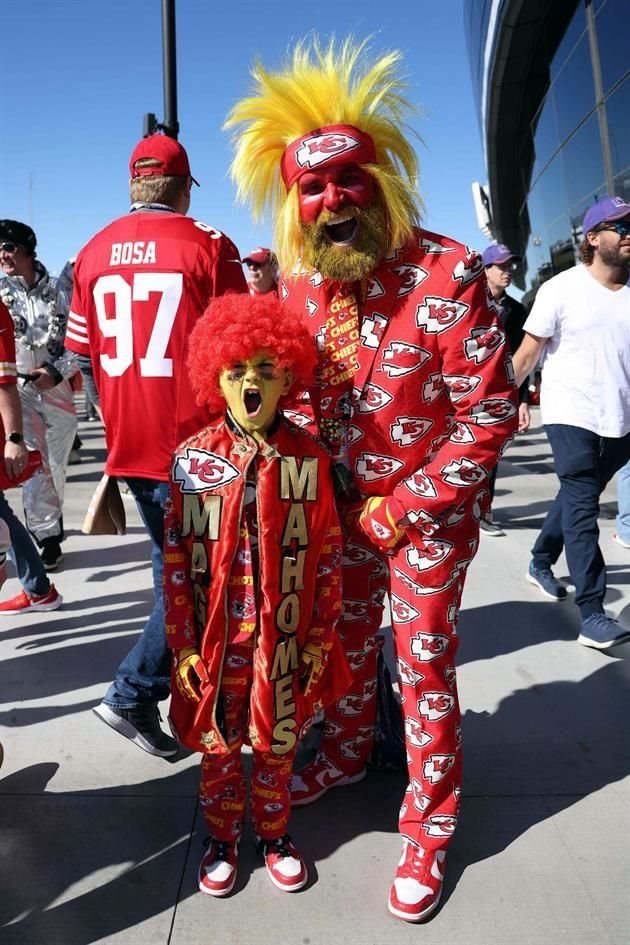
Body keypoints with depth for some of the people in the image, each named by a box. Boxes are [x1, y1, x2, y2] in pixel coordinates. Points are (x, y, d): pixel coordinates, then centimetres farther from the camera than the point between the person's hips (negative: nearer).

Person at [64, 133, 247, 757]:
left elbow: (81, 352, 10)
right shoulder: (208, 246, -9)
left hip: (129, 444, 6)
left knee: (173, 564, 21)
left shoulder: (94, 252, 7)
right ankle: (134, 692, 3)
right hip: (194, 445, -6)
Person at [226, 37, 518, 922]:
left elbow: (489, 417, -20)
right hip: (346, 501, 5)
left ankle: (430, 825, 24)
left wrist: (404, 508, -17)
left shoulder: (448, 274, -22)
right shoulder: (298, 286, -4)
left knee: (424, 657, 4)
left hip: (432, 502, -5)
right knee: (347, 636, 19)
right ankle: (349, 752, 46)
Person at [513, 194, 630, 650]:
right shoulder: (561, 289, -6)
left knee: (577, 497, 16)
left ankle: (541, 562, 38)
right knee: (582, 508, -8)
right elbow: (527, 354, -3)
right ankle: (593, 614, -6)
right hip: (572, 416, -5)